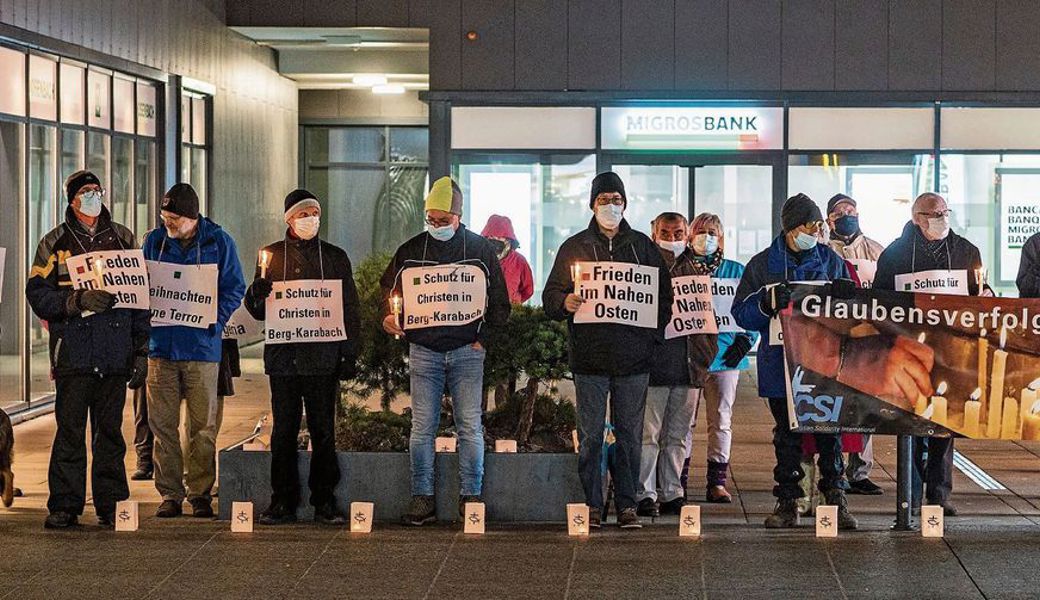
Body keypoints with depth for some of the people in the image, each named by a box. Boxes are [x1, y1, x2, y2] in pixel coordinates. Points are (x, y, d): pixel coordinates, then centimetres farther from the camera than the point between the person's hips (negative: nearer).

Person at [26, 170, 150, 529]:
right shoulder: (55, 243, 8)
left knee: (110, 431, 5)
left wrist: (141, 351, 6)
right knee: (70, 431, -2)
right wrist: (78, 301, -16)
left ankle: (111, 505, 10)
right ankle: (64, 506, 3)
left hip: (116, 353, 2)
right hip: (72, 350, -2)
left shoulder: (123, 239, 13)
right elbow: (38, 294, 0)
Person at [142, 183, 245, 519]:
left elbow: (235, 288, 2)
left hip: (202, 344, -2)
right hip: (162, 343, 2)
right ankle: (170, 494, 9)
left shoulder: (218, 242, 1)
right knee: (163, 424, 2)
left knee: (203, 426, 2)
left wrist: (214, 318, -12)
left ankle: (200, 493, 11)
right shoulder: (155, 241, 9)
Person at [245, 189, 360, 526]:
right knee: (283, 431, 2)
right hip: (283, 356, 0)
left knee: (323, 431, 1)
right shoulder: (272, 255, 10)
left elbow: (350, 309, 9)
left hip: (323, 357, 0)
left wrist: (349, 355, 1)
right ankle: (283, 502, 7)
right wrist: (257, 293, -14)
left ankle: (324, 502, 7)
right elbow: (257, 310, 10)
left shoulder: (335, 257, 10)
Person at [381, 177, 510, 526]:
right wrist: (390, 318, -2)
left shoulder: (481, 250, 4)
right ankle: (422, 498, 4)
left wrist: (483, 339, -1)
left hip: (467, 352, -1)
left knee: (470, 427, -3)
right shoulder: (411, 251, 8)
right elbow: (389, 290, 17)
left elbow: (500, 302, 8)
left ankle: (471, 496, 2)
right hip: (423, 351, 1)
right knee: (422, 427, 0)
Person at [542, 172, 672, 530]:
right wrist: (565, 302, -15)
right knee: (591, 434, 0)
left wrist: (652, 334, 1)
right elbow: (550, 296, 8)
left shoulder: (643, 246, 12)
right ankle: (592, 505, 5)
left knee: (630, 434, 2)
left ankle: (627, 505, 8)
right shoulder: (574, 248, 9)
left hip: (633, 357, 1)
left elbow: (665, 295, 14)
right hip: (589, 356, -1)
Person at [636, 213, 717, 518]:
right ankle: (645, 494, -1)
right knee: (649, 433, -5)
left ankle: (672, 493, 15)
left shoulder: (696, 270, 15)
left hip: (689, 364, 5)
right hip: (653, 363, -4)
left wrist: (707, 351, 8)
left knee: (678, 435, 9)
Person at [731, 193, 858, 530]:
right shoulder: (763, 264, 5)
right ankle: (787, 504, 12)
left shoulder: (832, 262, 8)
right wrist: (769, 300, -16)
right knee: (787, 435, 6)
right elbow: (742, 313, 2)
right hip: (781, 362, 0)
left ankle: (836, 500, 6)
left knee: (830, 433, -1)